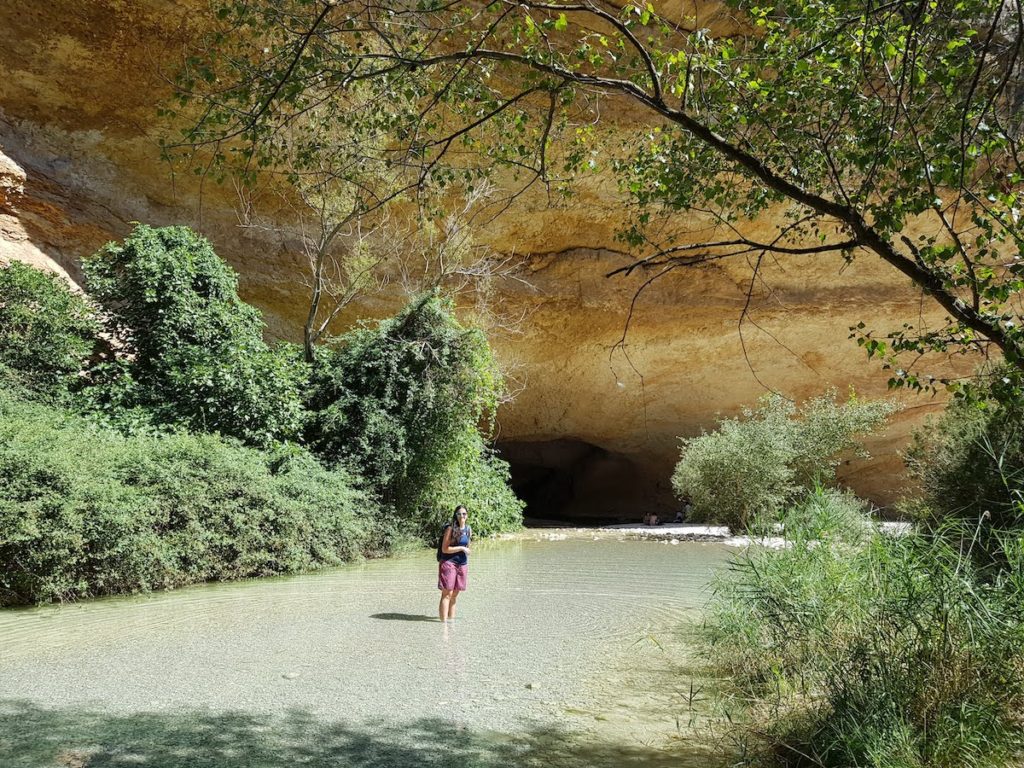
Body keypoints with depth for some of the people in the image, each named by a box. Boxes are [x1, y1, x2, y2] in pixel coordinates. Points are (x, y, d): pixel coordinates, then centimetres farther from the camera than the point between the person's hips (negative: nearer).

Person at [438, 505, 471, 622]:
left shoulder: (468, 530, 7)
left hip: (462, 564, 6)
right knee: (447, 594, -6)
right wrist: (462, 548, -16)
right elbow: (444, 549, -14)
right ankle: (443, 620, -4)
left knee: (455, 594, 13)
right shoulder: (450, 529, -11)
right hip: (449, 563, -6)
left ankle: (451, 618, 21)